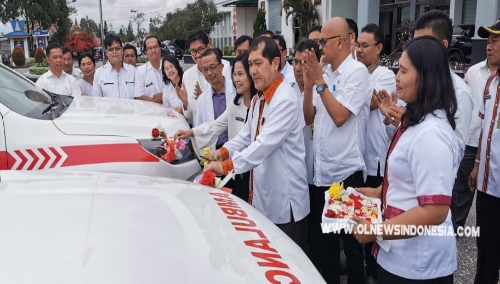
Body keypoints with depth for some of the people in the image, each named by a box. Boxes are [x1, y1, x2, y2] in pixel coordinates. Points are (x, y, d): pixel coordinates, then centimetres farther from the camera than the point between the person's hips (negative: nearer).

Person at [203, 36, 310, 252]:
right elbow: (247, 135, 14)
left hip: (284, 199, -9)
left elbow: (266, 143, -28)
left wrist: (227, 166, -30)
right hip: (261, 195, 9)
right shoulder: (258, 100, 12)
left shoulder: (285, 100, -19)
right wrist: (225, 151, -4)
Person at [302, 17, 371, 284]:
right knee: (323, 237, 18)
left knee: (351, 240, 8)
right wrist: (308, 84, -4)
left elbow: (340, 116, -19)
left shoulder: (357, 71, -11)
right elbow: (309, 118, 8)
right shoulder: (325, 73, 9)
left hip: (346, 171, -7)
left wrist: (320, 82, -15)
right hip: (322, 170, 7)